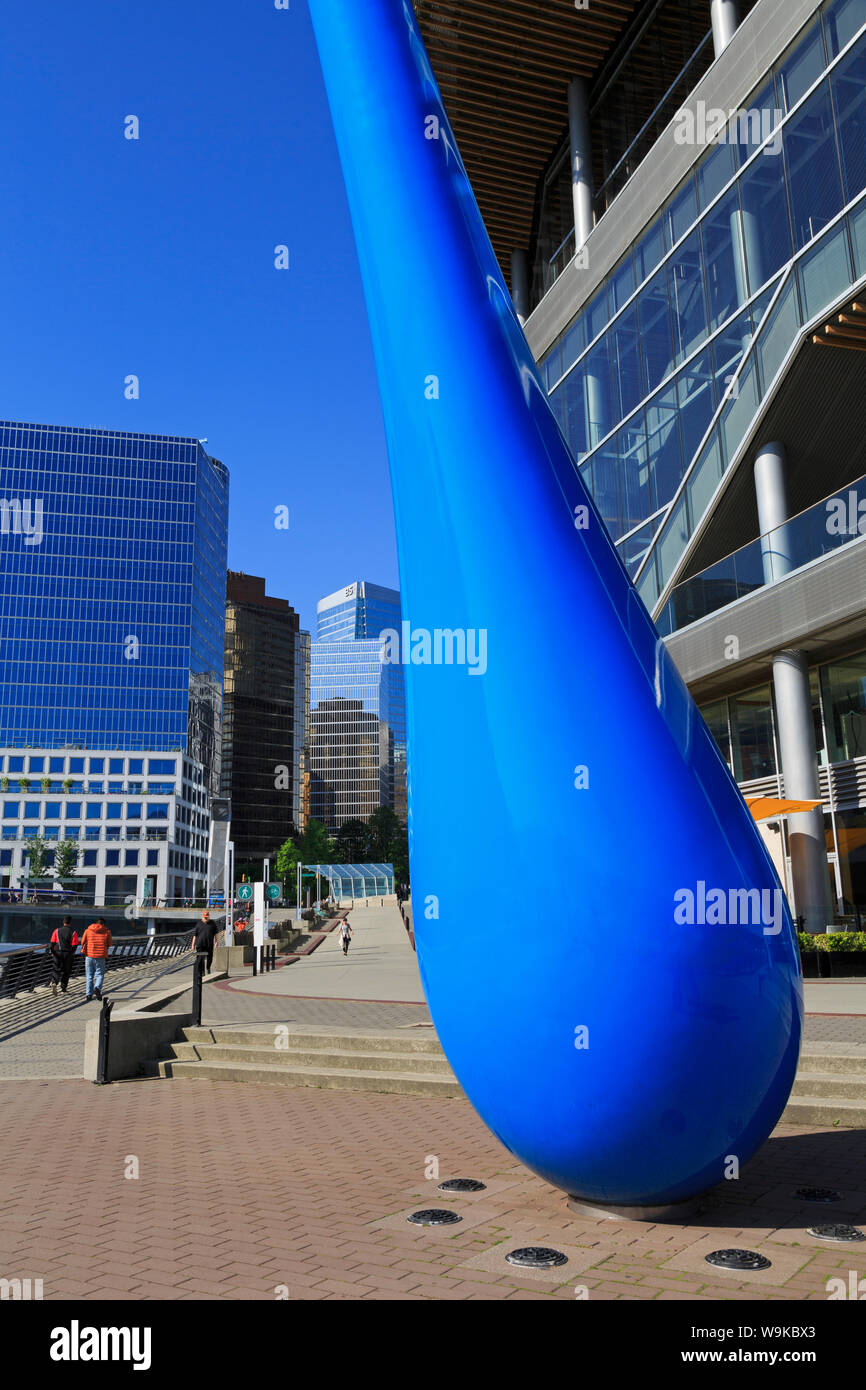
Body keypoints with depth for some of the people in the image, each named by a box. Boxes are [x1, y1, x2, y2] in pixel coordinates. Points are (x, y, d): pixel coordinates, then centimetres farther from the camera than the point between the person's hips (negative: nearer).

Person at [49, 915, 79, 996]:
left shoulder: (57, 931, 0)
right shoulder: (73, 933, -5)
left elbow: (52, 943, -1)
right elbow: (74, 945, -9)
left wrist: (52, 952, 11)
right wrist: (72, 954, 6)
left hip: (57, 953, 1)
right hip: (68, 955, -1)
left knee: (56, 970, 9)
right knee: (66, 972, 11)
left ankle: (54, 982, -18)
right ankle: (63, 989, 14)